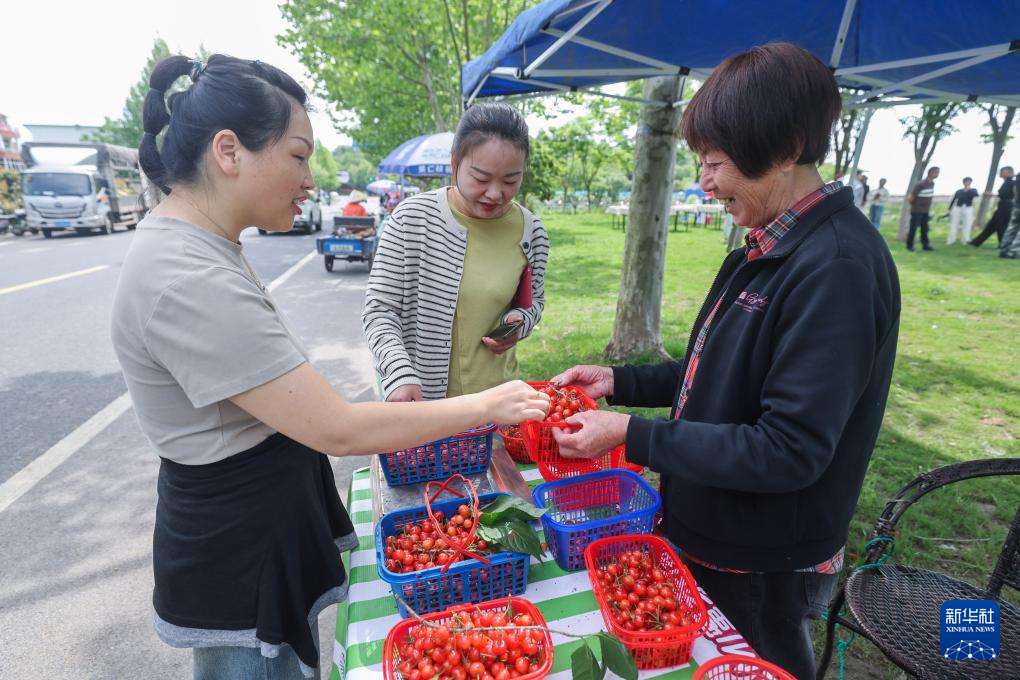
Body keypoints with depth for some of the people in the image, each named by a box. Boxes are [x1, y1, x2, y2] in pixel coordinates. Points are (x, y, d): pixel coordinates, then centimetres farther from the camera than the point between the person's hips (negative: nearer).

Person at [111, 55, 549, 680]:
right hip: (239, 546, -8)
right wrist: (485, 407, -22)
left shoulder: (193, 246, 1)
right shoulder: (190, 282, -30)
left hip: (273, 516, 8)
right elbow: (338, 430, -30)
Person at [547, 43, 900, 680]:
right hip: (706, 534, 8)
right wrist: (619, 380, 0)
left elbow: (790, 451, -27)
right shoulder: (766, 250, 2)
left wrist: (632, 436, -26)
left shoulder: (840, 267, -26)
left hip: (761, 573, -8)